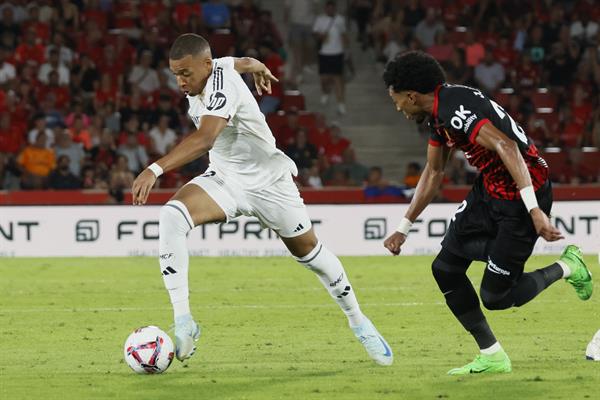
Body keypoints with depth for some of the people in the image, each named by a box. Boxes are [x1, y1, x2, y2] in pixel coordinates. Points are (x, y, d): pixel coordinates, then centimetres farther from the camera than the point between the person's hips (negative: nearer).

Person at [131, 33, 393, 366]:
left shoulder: (222, 86, -32)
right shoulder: (212, 68, -9)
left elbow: (204, 139, -48)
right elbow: (240, 62, 16)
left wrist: (156, 169, -60)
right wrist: (259, 69, 40)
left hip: (269, 181, -6)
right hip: (224, 179, 6)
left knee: (308, 252, 10)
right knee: (171, 217, -23)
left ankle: (359, 323, 35)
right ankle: (182, 322, -25)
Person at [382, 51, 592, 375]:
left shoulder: (456, 108, -24)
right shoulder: (439, 112, 9)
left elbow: (507, 147, -34)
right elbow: (433, 173, 22)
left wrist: (534, 210, -40)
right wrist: (404, 229, 26)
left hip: (521, 196, -10)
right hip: (489, 188, 10)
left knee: (495, 297, -6)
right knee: (445, 268, 5)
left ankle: (567, 267, 16)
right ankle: (492, 357, 14)